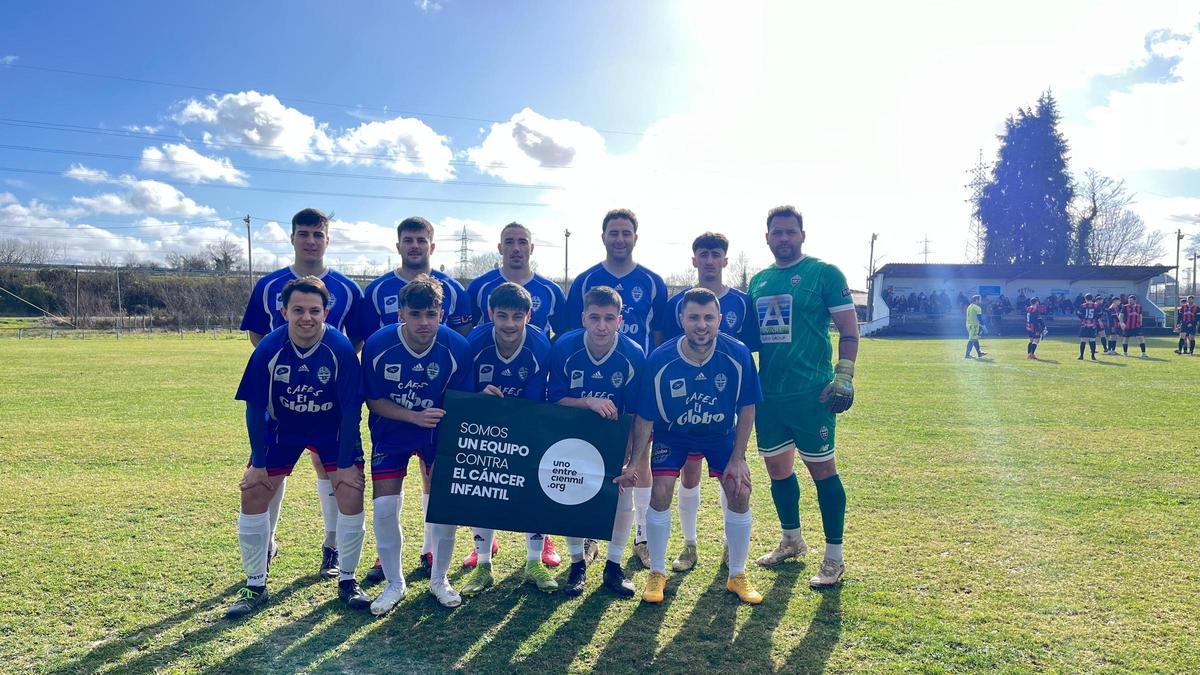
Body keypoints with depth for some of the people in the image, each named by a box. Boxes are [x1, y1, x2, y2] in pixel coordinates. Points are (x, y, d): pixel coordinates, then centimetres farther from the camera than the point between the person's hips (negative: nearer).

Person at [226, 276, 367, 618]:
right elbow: (255, 407, -12)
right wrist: (258, 463, -9)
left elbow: (351, 408, -19)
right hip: (282, 427, 2)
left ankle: (347, 580, 8)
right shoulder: (268, 349, -23)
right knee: (253, 496, -3)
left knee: (351, 496, -12)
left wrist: (346, 463, -16)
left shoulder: (342, 349, -27)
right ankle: (255, 585, 15)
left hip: (334, 428, -1)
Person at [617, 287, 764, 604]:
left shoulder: (738, 355, -25)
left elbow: (747, 408, -11)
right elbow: (645, 418, -16)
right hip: (672, 434, -1)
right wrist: (633, 462, -18)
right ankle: (657, 573, 8)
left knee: (739, 493, -8)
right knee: (660, 492, -15)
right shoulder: (660, 360, -27)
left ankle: (737, 576, 14)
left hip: (721, 435, 1)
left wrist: (737, 458, -13)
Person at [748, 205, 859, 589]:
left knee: (822, 469, 1)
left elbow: (849, 328, -6)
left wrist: (844, 376, -15)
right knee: (777, 468, 15)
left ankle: (834, 558, 13)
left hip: (811, 392, -6)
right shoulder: (758, 281, 14)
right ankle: (792, 541, 35)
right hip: (768, 393, 6)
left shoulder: (824, 273, -4)